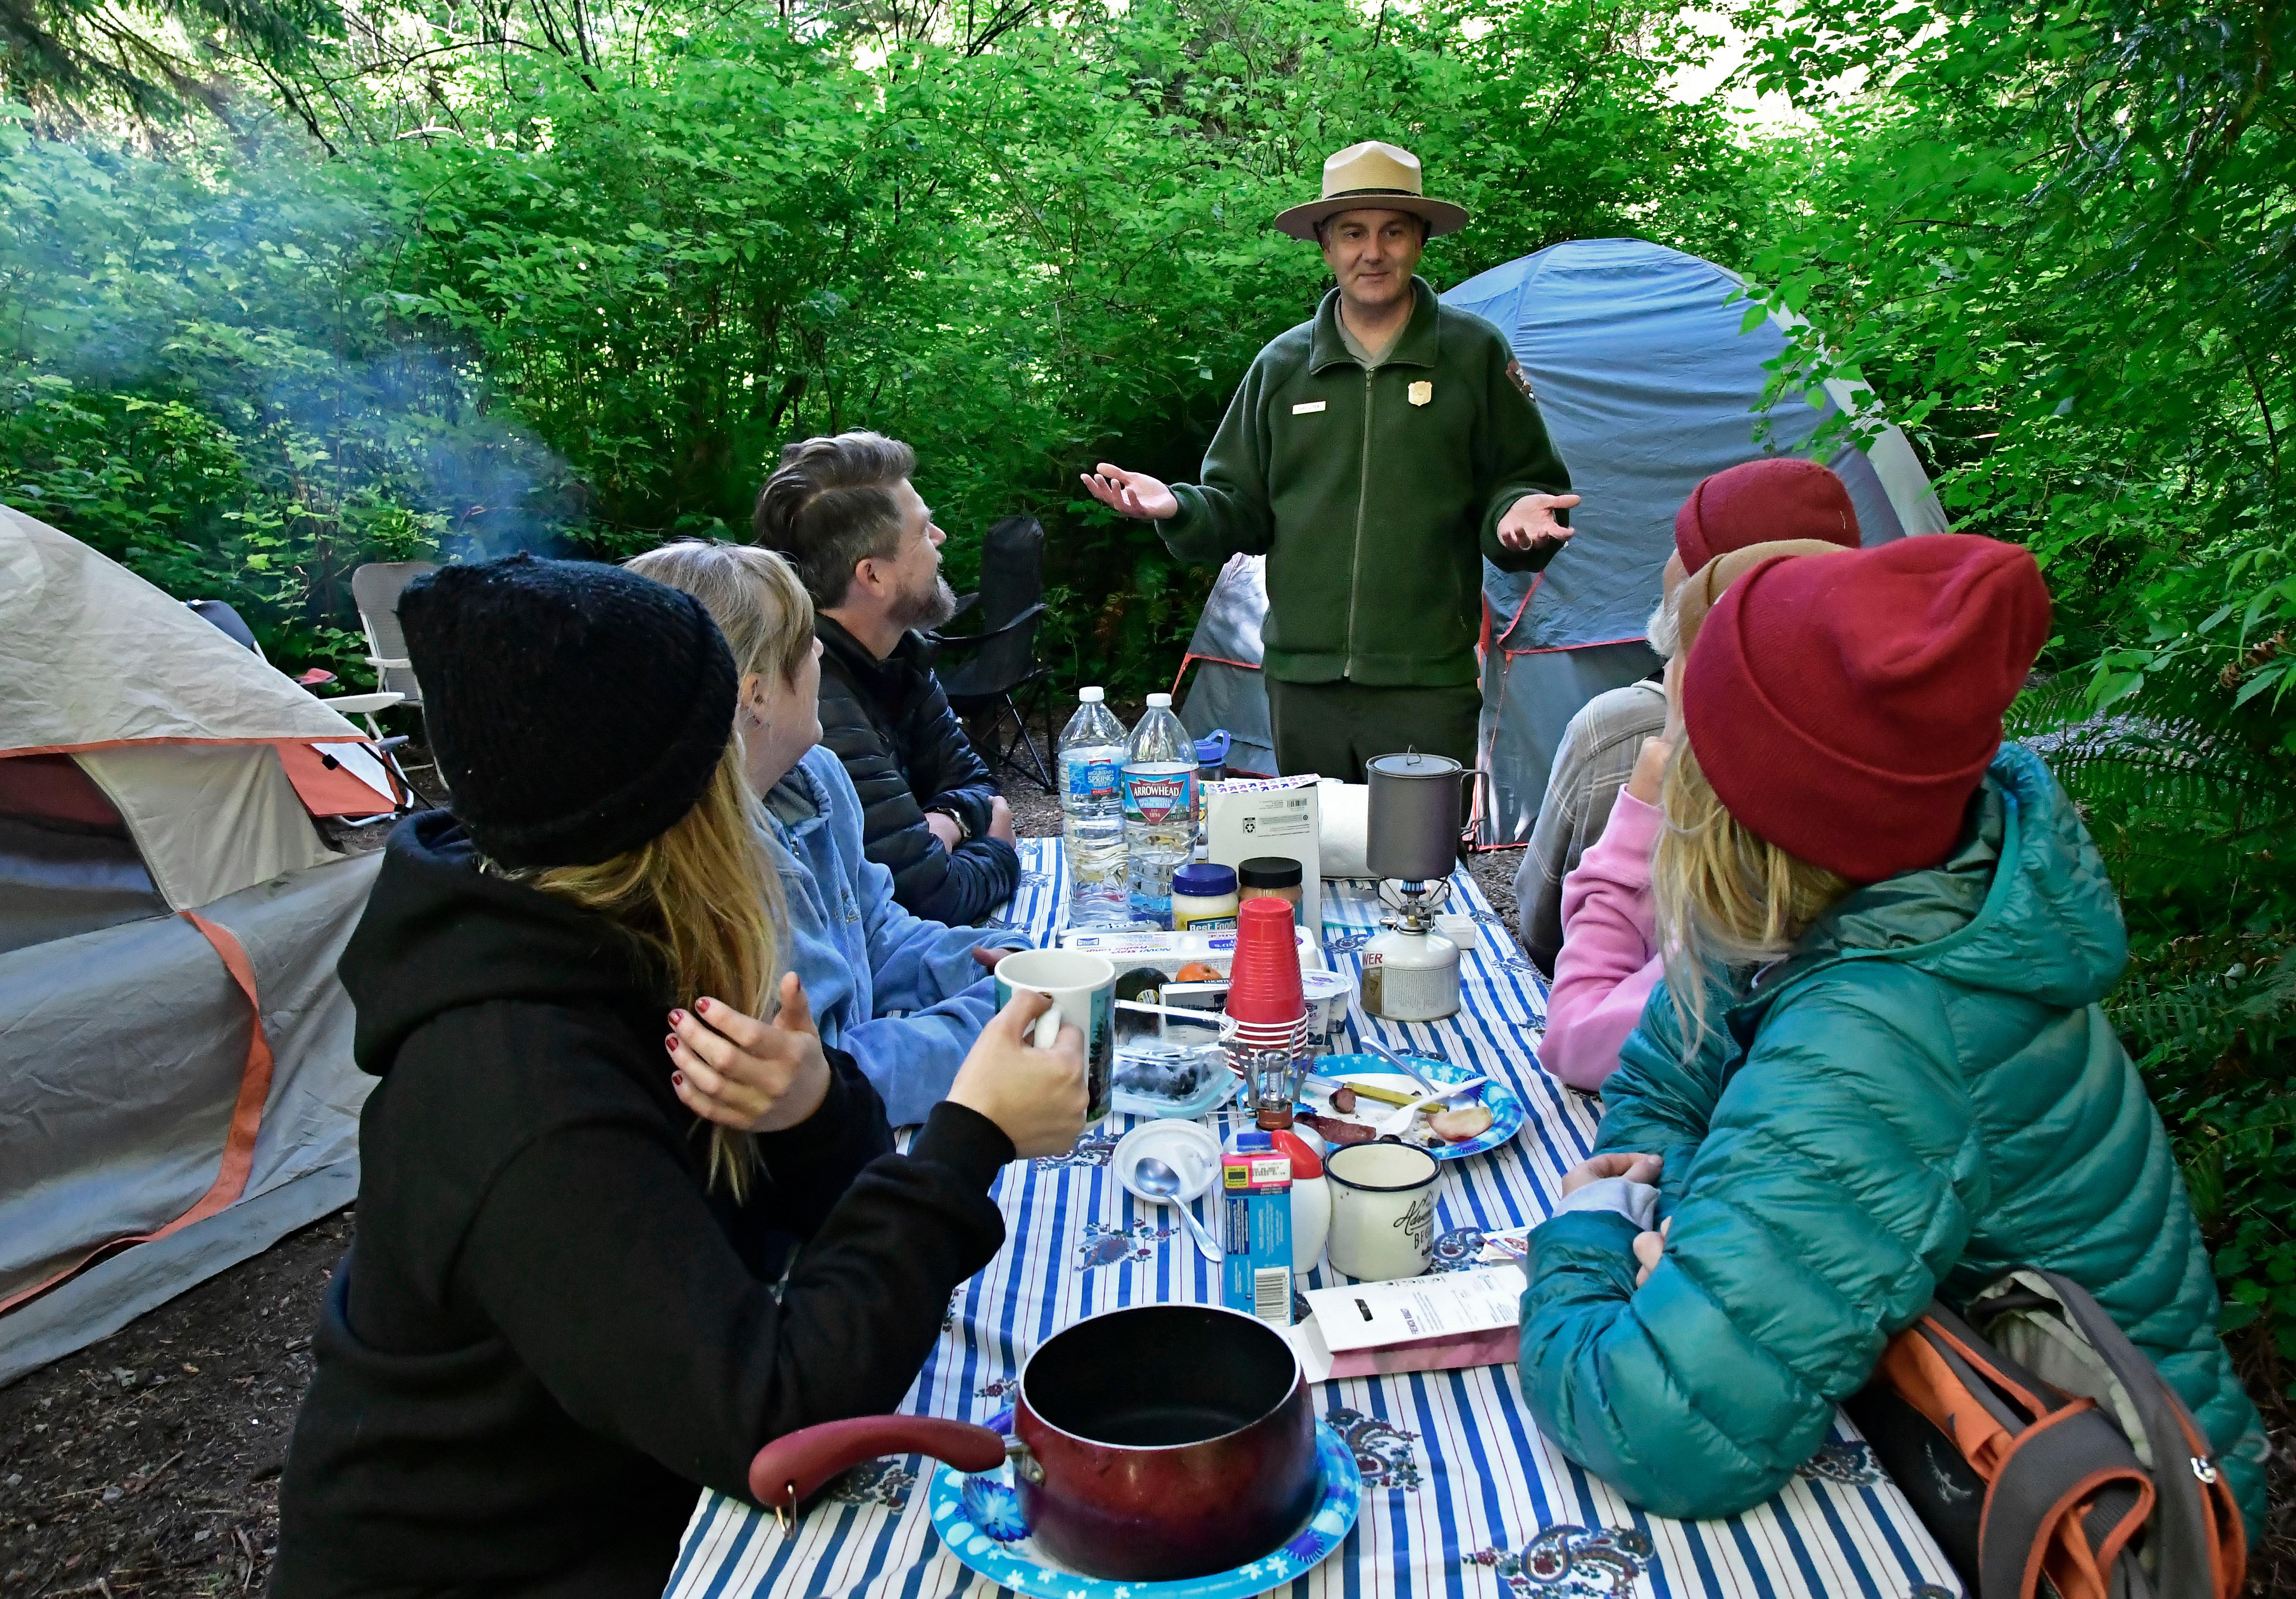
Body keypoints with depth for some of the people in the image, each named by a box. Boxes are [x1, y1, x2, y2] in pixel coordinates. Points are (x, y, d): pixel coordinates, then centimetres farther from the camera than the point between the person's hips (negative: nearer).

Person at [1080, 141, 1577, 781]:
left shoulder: (1475, 353, 4)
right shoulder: (1281, 365, 10)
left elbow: (1523, 482, 7)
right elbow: (1241, 510, 12)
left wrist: (1517, 514, -16)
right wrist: (1177, 508, -8)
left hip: (1429, 683, -2)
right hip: (1301, 678, 3)